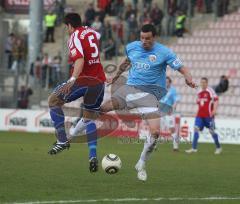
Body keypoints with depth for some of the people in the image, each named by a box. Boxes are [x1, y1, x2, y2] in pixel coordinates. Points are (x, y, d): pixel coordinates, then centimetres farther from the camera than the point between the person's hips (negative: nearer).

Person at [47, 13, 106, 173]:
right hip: (99, 81, 7)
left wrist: (72, 79, -36)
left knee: (53, 100, 6)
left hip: (84, 80, -7)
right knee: (88, 118, 19)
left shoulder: (75, 37, -8)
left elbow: (80, 60, -25)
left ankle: (62, 140, -4)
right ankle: (93, 156, 7)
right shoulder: (91, 32, 13)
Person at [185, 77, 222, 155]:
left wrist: (214, 110, -24)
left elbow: (216, 100, -14)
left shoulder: (210, 91, -7)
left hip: (208, 115, -6)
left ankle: (218, 148, 16)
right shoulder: (199, 92, 14)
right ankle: (194, 148, -10)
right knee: (196, 129, -8)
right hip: (200, 115, 6)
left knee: (212, 131, -1)